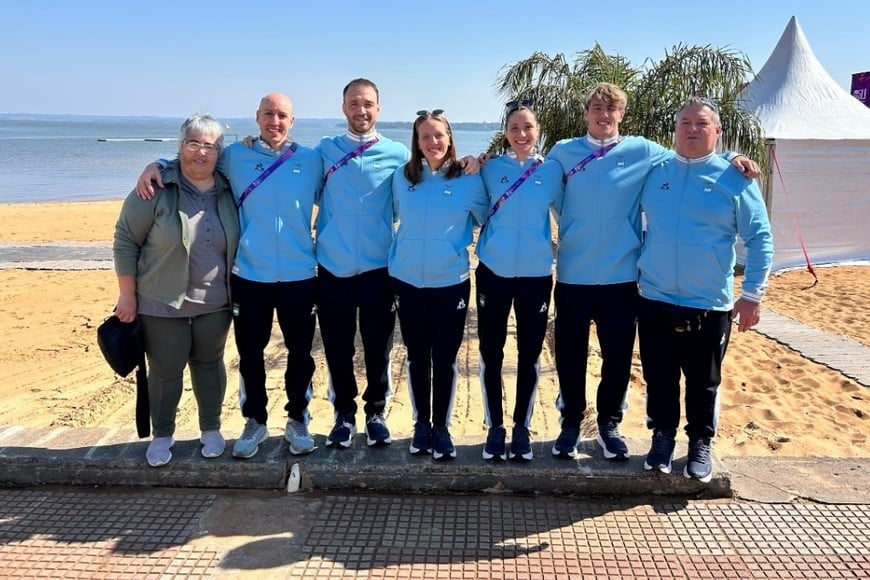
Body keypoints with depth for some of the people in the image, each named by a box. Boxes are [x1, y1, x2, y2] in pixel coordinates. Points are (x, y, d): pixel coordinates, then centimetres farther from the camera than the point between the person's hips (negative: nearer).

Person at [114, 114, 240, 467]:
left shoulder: (229, 192, -1)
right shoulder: (156, 189, -12)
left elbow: (237, 243, 11)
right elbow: (125, 240, -9)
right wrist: (127, 295, -9)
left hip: (215, 303, 3)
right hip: (162, 303, -3)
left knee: (209, 364, 15)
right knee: (165, 370, 8)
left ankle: (211, 430, 31)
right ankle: (162, 436, 27)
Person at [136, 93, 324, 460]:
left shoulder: (311, 160, 3)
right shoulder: (235, 156, 4)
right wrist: (156, 165, -1)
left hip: (299, 277, 0)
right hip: (249, 276, 0)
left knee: (300, 352, 10)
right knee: (250, 353, 9)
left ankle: (298, 420, 28)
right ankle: (255, 421, 28)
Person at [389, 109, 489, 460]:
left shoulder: (468, 179, -5)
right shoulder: (402, 177, 1)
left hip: (451, 282, -2)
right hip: (407, 281, 2)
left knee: (445, 358, 6)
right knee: (416, 355, 12)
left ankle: (442, 427, 21)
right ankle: (421, 424, 26)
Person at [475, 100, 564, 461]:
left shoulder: (551, 170, 0)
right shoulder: (491, 168, 0)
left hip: (536, 275, 0)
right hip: (493, 273, 0)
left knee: (529, 355, 9)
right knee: (491, 353, 5)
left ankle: (522, 428, 24)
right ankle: (495, 427, 21)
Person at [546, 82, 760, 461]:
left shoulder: (641, 152, 3)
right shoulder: (563, 152, 2)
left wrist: (731, 158, -2)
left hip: (621, 276, 1)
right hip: (573, 276, 0)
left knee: (618, 356, 10)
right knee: (570, 355, 9)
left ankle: (609, 424, 29)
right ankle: (571, 423, 27)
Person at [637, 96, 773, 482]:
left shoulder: (734, 178, -3)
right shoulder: (654, 172, 5)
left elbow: (760, 238, -2)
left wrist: (753, 294, -7)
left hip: (710, 305, -2)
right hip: (654, 300, 2)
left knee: (704, 382, 10)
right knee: (659, 378, 11)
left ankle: (700, 444, 29)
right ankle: (662, 437, 30)